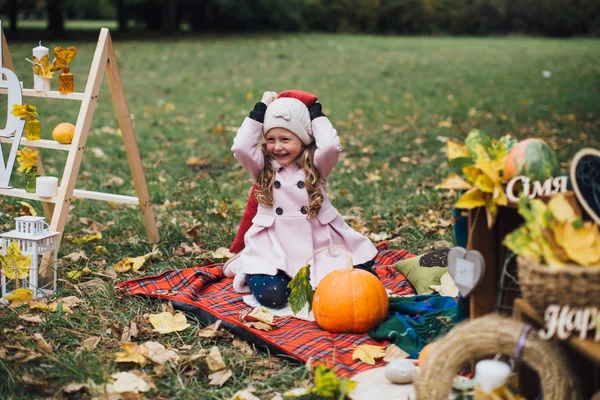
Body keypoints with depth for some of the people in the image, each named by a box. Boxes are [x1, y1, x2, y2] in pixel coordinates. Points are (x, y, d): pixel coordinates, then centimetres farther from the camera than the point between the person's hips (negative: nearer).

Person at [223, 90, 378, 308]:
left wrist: (315, 112, -8)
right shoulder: (263, 167, 1)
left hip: (317, 245, 1)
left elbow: (331, 146, -22)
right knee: (271, 295, -24)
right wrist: (260, 109, -10)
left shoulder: (315, 165, -1)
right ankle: (248, 267, 9)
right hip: (274, 247, -1)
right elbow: (240, 147, -18)